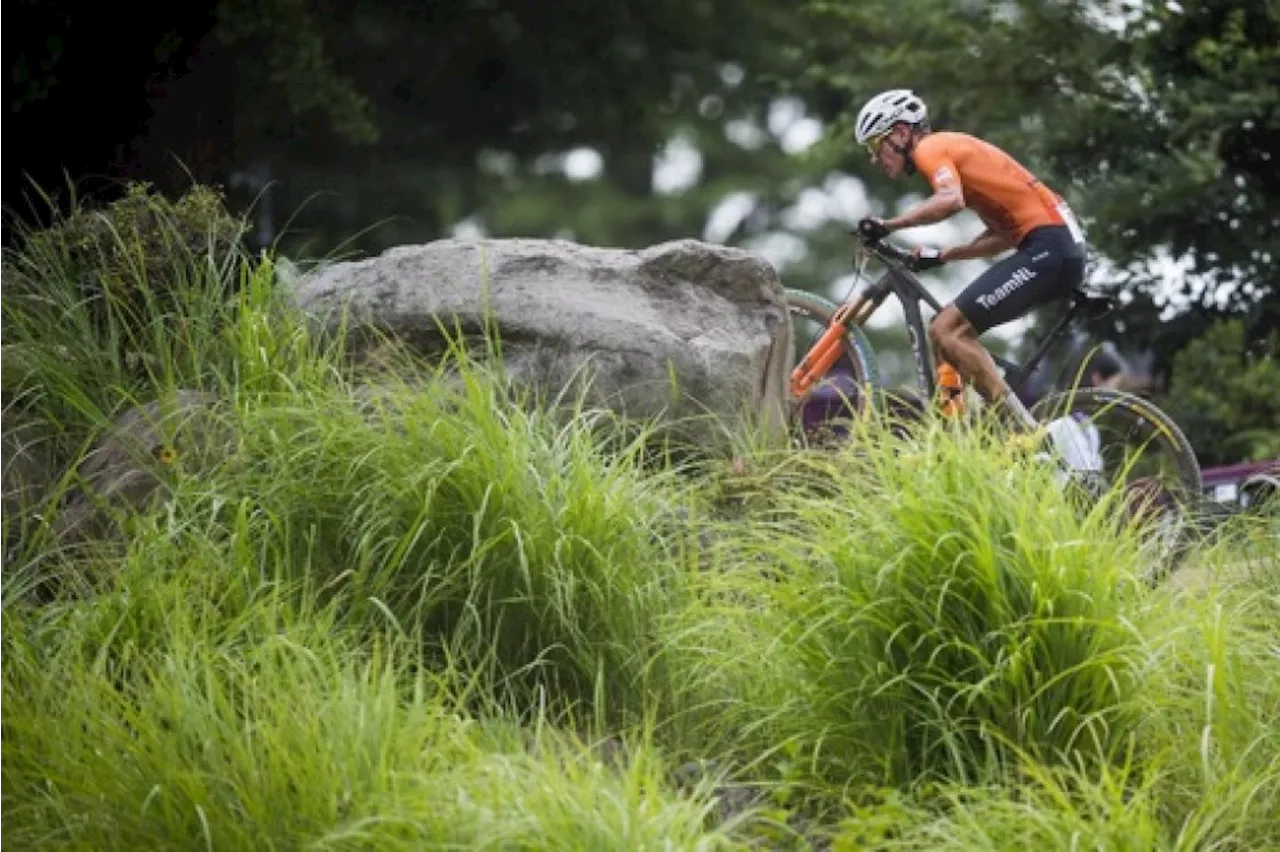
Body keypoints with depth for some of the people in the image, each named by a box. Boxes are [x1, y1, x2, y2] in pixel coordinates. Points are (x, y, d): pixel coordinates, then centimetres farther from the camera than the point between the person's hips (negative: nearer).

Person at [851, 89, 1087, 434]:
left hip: (1046, 247, -10)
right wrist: (942, 256, 23)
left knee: (946, 331, -15)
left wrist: (888, 226, -20)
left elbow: (951, 200, -25)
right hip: (1063, 249, 10)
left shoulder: (931, 148, -2)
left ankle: (1027, 434, -18)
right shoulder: (952, 148, 26)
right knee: (955, 331, 13)